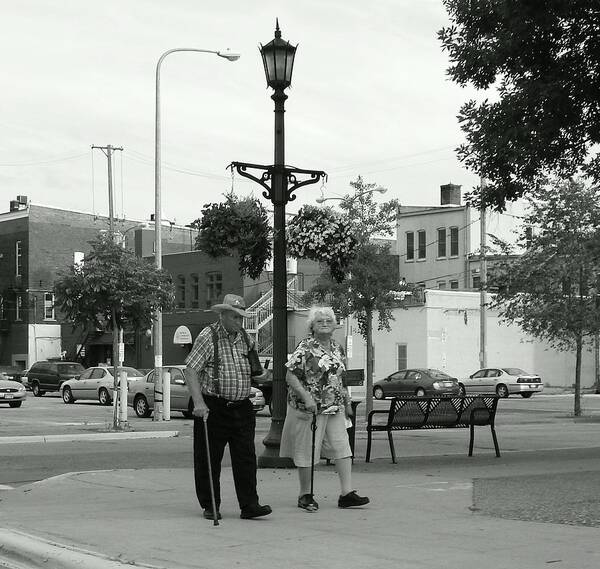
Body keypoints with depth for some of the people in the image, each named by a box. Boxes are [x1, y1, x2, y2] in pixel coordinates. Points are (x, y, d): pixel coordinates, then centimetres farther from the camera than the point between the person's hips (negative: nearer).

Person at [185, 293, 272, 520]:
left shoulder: (244, 339, 12)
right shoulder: (208, 336, -7)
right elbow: (190, 371, -13)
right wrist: (198, 402, -22)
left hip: (241, 408, 5)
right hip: (213, 408, -5)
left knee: (246, 457, -1)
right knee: (209, 459, 3)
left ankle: (249, 505, 0)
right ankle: (210, 506, 14)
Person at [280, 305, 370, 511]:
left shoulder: (337, 349, 12)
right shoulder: (305, 348, -9)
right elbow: (290, 376, -13)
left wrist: (347, 402, 20)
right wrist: (306, 397, -23)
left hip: (335, 409, 6)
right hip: (310, 409, -6)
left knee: (342, 447, -1)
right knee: (307, 451, 1)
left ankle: (347, 494, 0)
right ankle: (305, 495, 13)